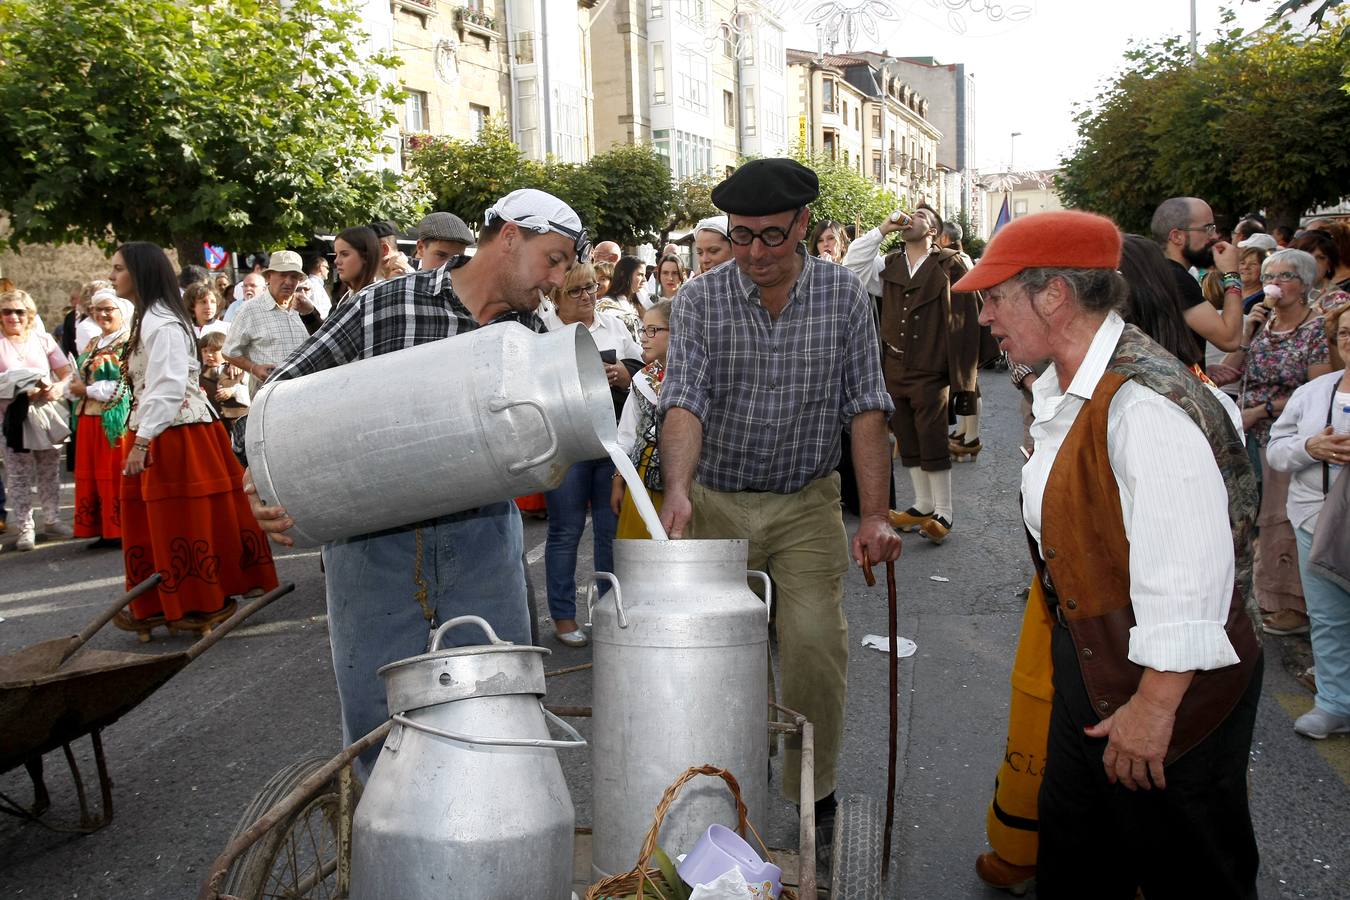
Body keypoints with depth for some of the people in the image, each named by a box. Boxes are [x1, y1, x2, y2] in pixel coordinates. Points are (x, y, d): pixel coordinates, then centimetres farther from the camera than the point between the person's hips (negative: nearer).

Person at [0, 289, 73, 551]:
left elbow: (67, 374, 5)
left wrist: (58, 388, -14)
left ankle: (52, 520, 22)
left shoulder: (43, 339, 5)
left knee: (49, 472, 11)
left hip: (46, 414, 2)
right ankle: (25, 527, 8)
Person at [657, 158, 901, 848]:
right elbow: (684, 400, -16)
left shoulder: (843, 295, -3)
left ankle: (814, 793, 14)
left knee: (815, 644, -8)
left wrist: (874, 514, -11)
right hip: (715, 503, 1)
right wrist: (677, 491, -33)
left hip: (807, 505, 0)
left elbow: (866, 407, -4)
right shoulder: (699, 300, -5)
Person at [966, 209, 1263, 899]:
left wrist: (1154, 706, -24)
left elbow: (1188, 571, -30)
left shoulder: (1143, 403, -27)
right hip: (1088, 661, 9)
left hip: (1165, 686, -9)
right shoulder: (1062, 390, 6)